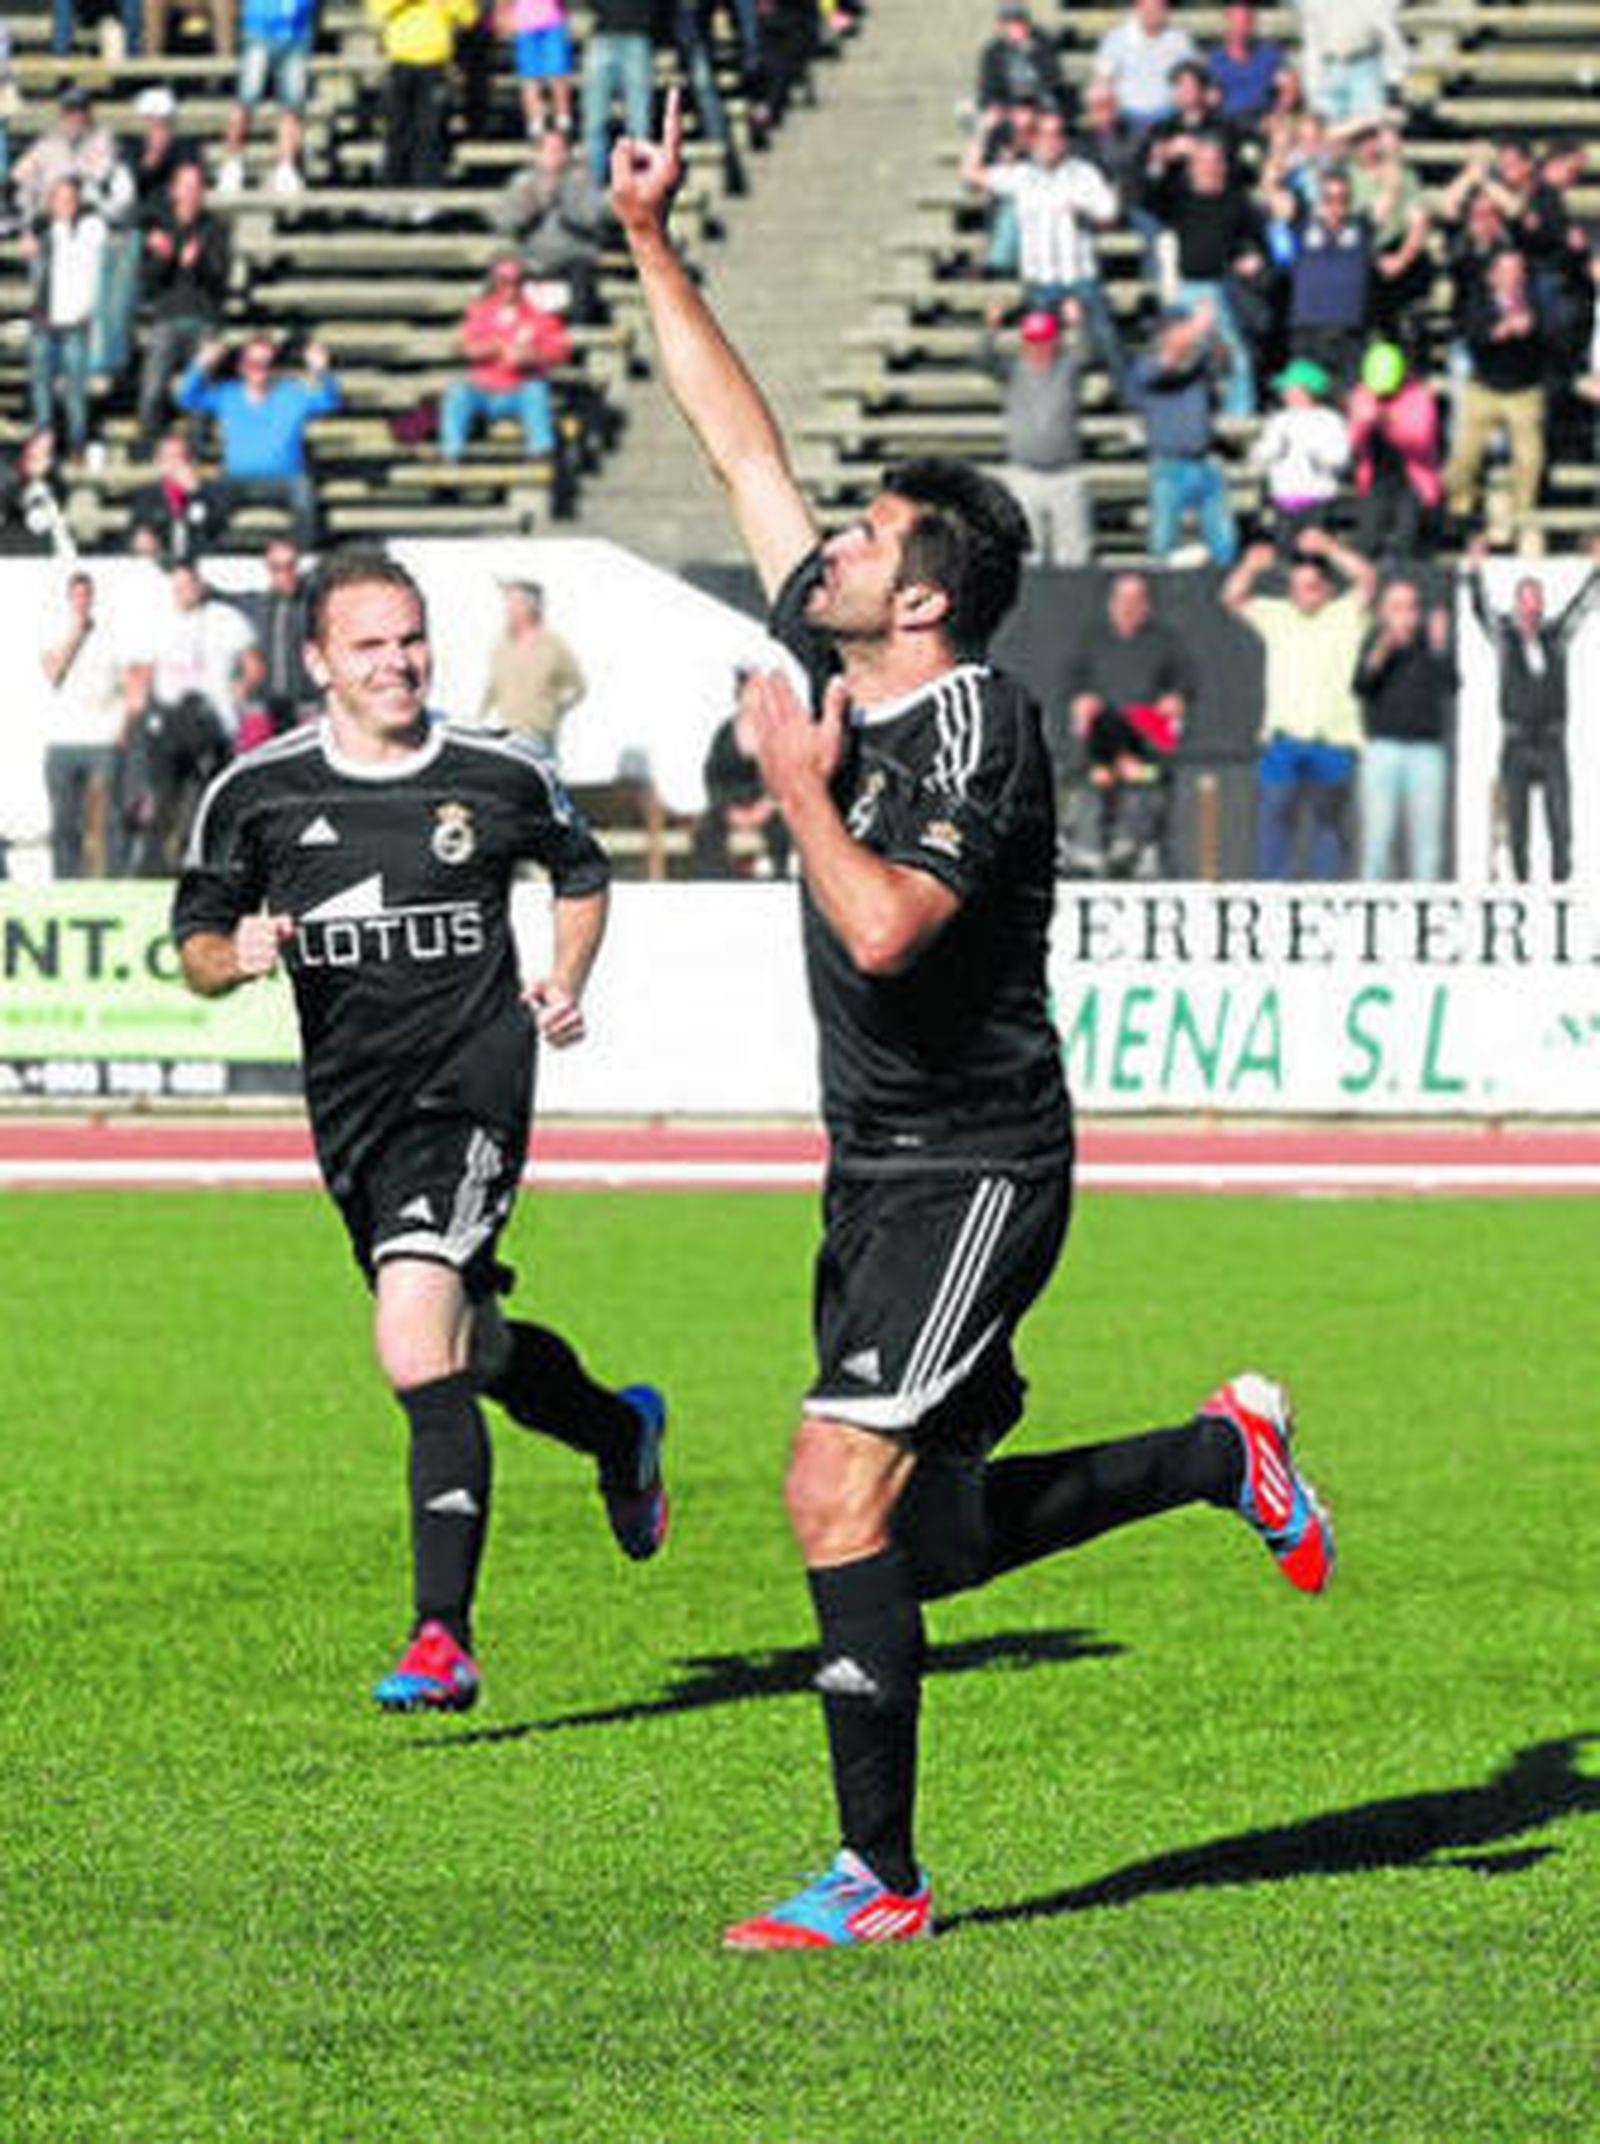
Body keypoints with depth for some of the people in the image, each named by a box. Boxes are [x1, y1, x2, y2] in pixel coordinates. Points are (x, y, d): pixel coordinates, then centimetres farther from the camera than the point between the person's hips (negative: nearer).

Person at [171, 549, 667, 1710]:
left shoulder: (502, 776, -1)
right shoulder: (257, 793, 0)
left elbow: (582, 873, 18)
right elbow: (197, 945, 9)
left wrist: (566, 984, 2)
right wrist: (235, 954, -14)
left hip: (470, 1081, -4)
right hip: (350, 1107, 4)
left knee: (419, 1347, -22)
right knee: (474, 1349, 18)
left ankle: (443, 1636, -22)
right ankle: (622, 1432, 52)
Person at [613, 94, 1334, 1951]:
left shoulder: (978, 736, -17)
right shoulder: (840, 675, 6)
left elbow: (885, 927, -32)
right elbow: (742, 448, 13)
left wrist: (802, 792, -18)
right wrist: (650, 245, 11)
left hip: (971, 1171, -9)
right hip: (880, 1173, 9)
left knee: (839, 1494, -16)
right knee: (926, 1537, 13)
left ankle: (878, 1877, -12)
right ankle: (1223, 1455, 32)